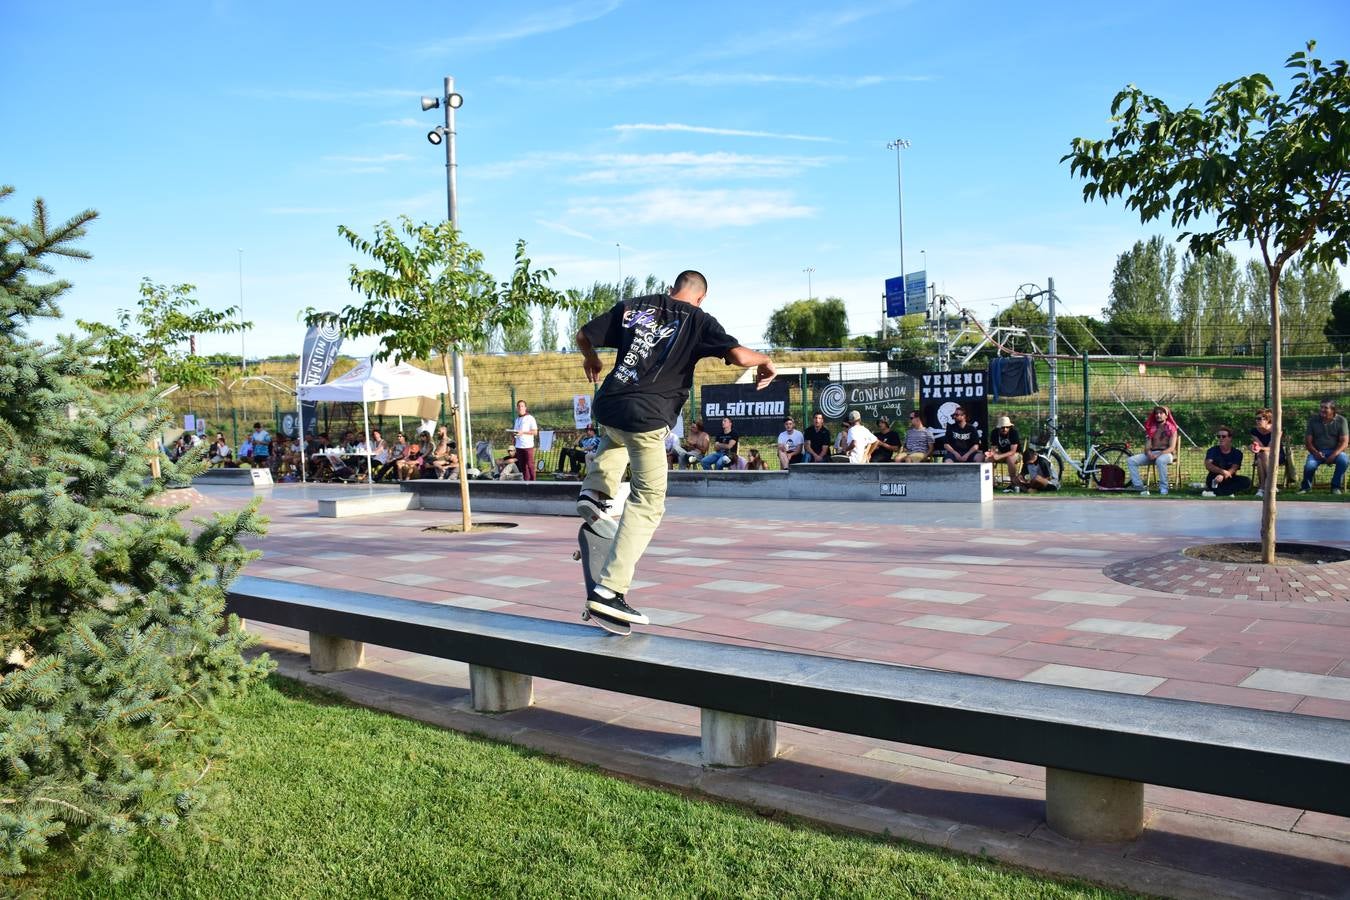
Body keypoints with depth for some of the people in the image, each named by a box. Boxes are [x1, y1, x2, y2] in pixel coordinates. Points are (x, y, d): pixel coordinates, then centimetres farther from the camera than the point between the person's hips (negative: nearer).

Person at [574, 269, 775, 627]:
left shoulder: (633, 306, 16)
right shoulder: (698, 320, 4)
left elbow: (583, 335, 19)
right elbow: (739, 355, -9)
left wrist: (591, 359, 40)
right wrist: (766, 361, 12)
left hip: (606, 404, 6)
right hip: (646, 417, -5)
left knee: (617, 435, 43)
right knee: (648, 503, 3)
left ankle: (596, 491, 17)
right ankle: (609, 589, -6)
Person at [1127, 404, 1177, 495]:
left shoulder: (1171, 429, 4)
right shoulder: (1151, 429, 15)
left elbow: (1172, 448, -7)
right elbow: (1147, 447, 8)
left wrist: (1158, 454, -22)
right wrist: (1149, 453, -16)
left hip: (1165, 453, -4)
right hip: (1151, 454, 4)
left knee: (1160, 460, -42)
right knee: (1130, 460, -20)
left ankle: (1163, 489, -31)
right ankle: (1140, 488, -27)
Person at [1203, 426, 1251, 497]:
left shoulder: (1237, 453, -1)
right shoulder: (1213, 450, -3)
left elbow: (1233, 469, -17)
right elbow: (1208, 465, -21)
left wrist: (1222, 476, -38)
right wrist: (1223, 471, -38)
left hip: (1229, 481, 3)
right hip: (1214, 480, -2)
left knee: (1247, 481, -25)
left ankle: (1214, 492, -29)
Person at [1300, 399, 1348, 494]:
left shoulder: (1341, 420, 0)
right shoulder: (1313, 420, 4)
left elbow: (1344, 441, -6)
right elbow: (1308, 441, 3)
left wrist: (1334, 455, -22)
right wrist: (1315, 452, -17)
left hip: (1335, 451, 0)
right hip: (1317, 451, 0)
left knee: (1344, 460, -34)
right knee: (1309, 466, -31)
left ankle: (1336, 486, -11)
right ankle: (1306, 487, 1)